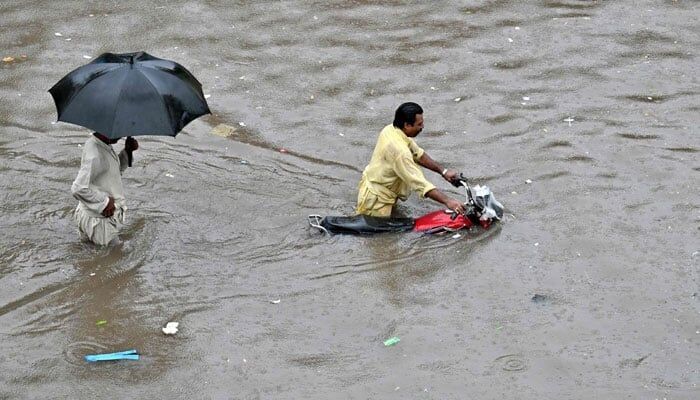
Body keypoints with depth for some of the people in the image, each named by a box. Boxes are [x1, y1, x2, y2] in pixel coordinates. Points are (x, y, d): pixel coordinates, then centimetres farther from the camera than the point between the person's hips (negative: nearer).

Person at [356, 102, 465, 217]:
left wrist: (443, 171, 4)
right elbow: (419, 183, -33)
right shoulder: (399, 149, -30)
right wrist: (447, 201, -35)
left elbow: (418, 154, 10)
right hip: (376, 201, -10)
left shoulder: (391, 129, -2)